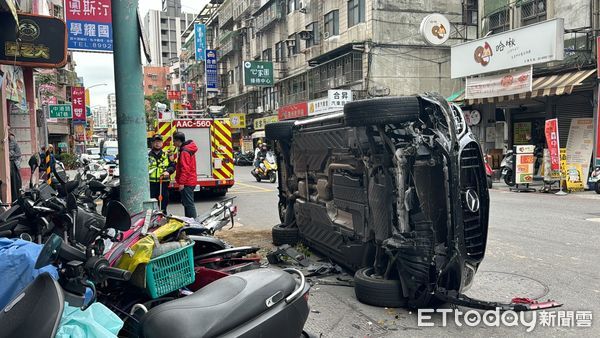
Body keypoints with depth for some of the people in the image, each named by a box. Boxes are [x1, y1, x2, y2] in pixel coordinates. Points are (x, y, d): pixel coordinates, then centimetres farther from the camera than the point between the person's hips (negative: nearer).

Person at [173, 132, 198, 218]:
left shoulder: (184, 152, -16)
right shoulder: (188, 149, 17)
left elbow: (185, 169, -22)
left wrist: (181, 182, -21)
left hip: (187, 182, -11)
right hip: (190, 181, 11)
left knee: (188, 203, -8)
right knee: (187, 203, 16)